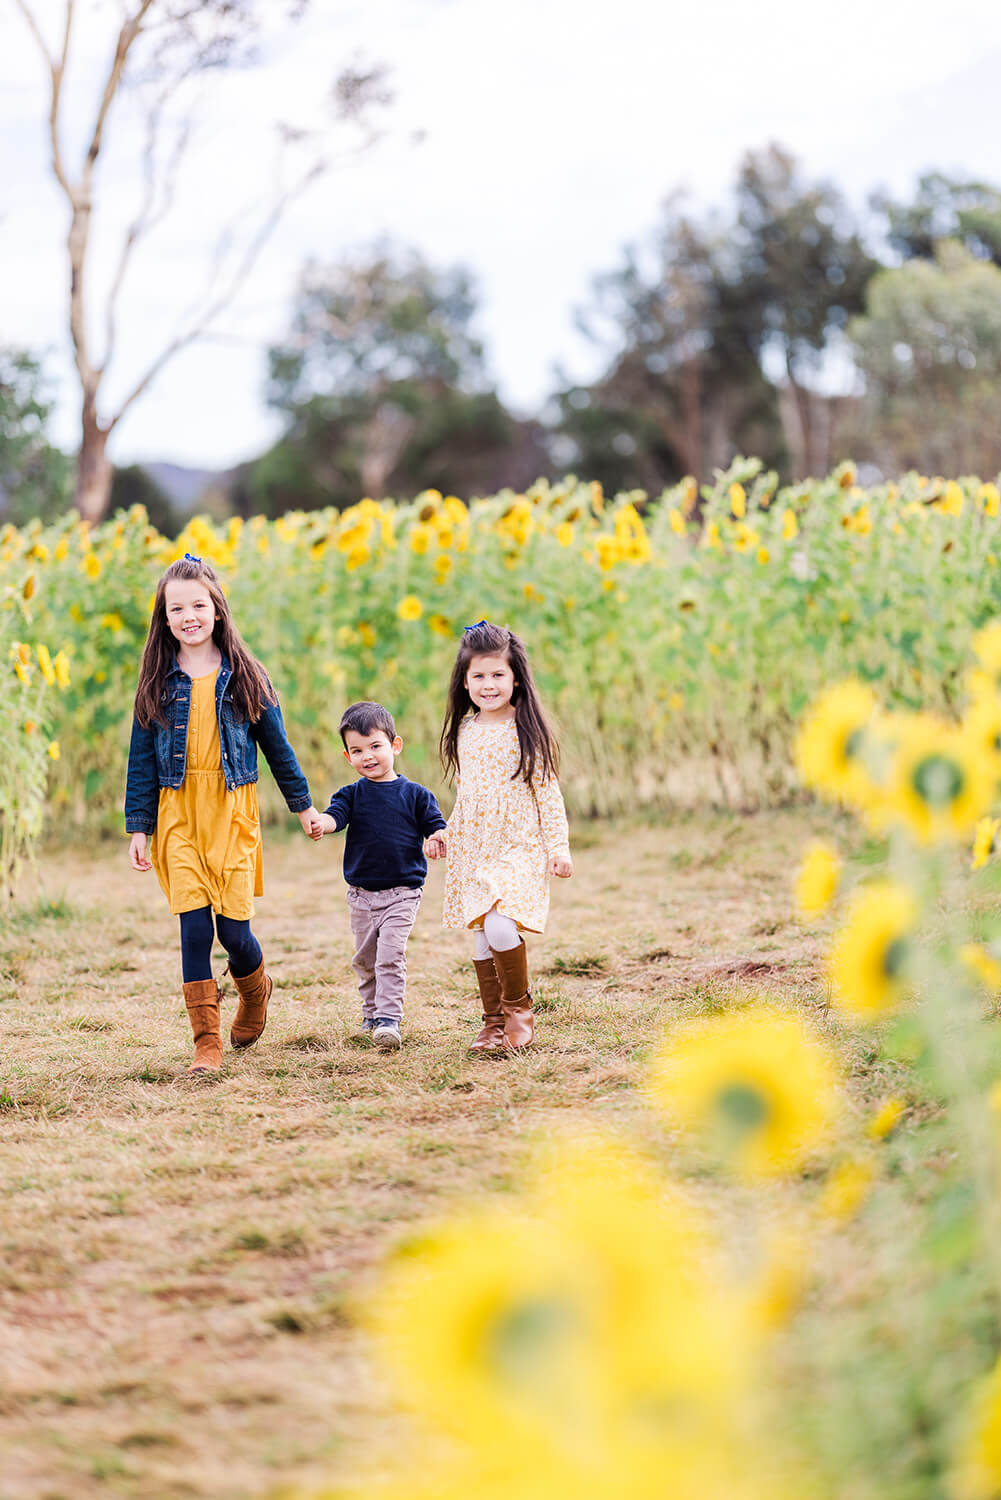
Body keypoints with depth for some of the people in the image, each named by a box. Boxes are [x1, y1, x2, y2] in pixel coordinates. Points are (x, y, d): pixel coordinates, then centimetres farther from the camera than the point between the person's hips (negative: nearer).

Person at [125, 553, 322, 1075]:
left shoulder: (244, 675, 3)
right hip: (178, 814, 1)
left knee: (234, 929, -4)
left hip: (233, 814, -1)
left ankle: (255, 990, 31)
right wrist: (138, 827, 3)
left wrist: (302, 803, 18)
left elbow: (275, 744, 12)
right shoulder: (158, 682, 5)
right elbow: (141, 758, 7)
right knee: (194, 927, -9)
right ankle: (207, 1041, -2)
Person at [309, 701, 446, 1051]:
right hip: (361, 893, 3)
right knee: (365, 960, 13)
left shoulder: (415, 795, 0)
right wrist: (321, 824, -38)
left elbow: (436, 827, 0)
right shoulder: (352, 794, 4)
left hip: (402, 892, -3)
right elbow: (336, 814, -14)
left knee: (390, 956, -15)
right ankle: (371, 1015, 30)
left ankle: (389, 1019, -15)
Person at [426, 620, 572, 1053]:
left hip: (519, 847, -5)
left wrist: (558, 846, -8)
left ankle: (519, 1008, -1)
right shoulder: (466, 731, 10)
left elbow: (547, 791, -4)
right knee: (480, 938, 6)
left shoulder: (526, 731, -6)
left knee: (500, 926, -22)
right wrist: (445, 834, 13)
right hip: (473, 851, 6)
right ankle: (494, 1020, 18)